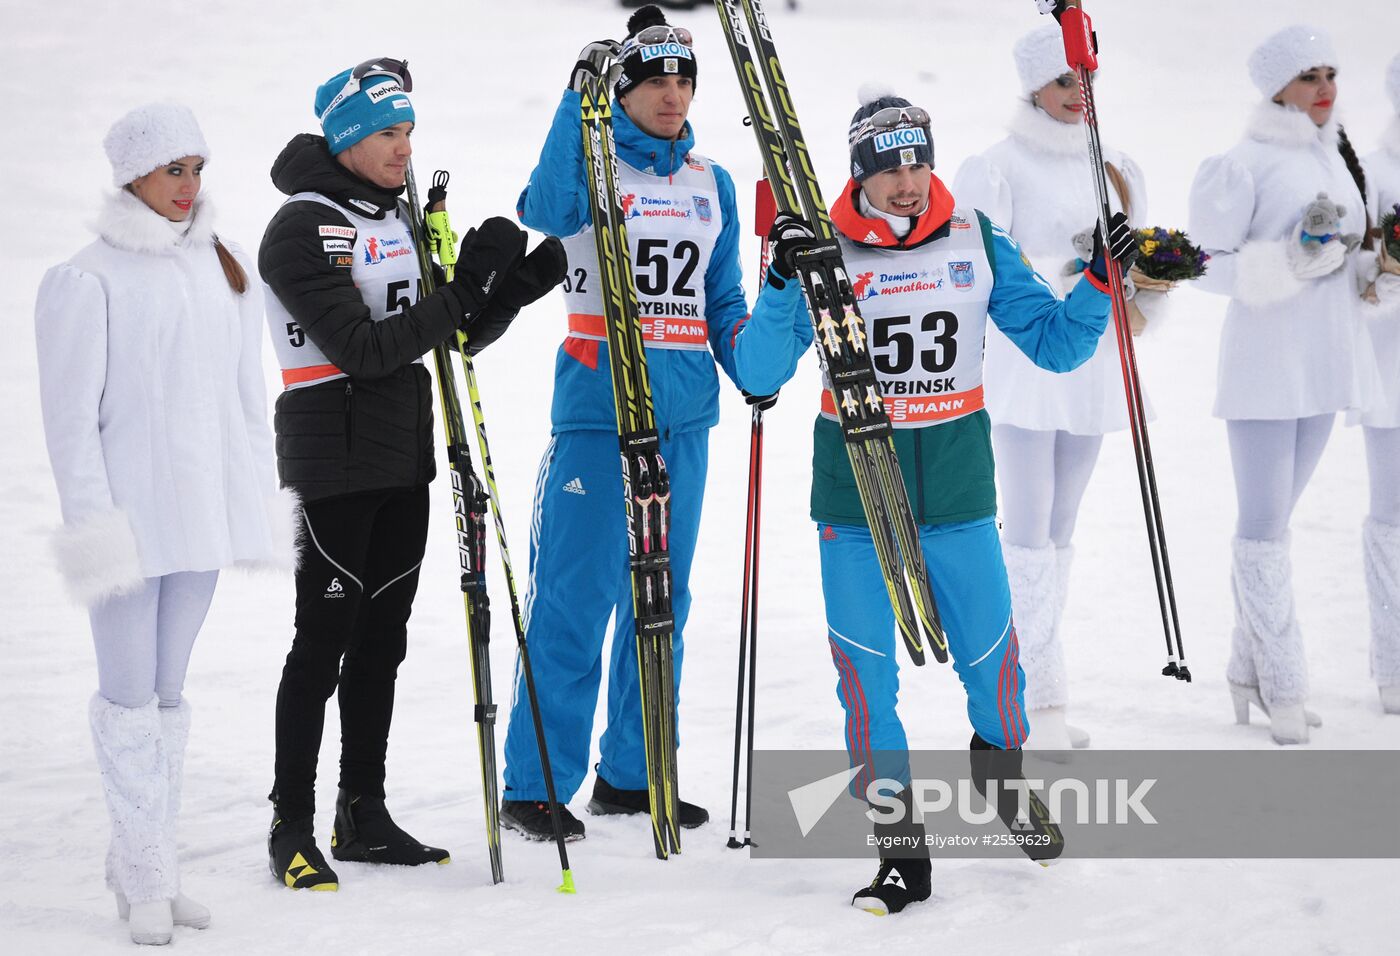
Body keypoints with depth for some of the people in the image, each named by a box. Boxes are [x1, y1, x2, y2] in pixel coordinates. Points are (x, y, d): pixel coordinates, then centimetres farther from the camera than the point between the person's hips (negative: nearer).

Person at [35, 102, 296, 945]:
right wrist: (92, 520, -14)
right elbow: (71, 416, -9)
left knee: (170, 690, 11)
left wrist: (263, 494, 14)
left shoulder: (224, 268, 11)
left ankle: (149, 864, 17)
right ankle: (146, 875, 1)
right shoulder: (89, 281, -8)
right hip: (132, 510, -6)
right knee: (131, 694, -3)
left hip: (205, 508, 6)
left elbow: (249, 393, 16)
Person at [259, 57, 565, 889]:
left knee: (383, 639, 11)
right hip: (335, 454, -8)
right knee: (324, 640, -5)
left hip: (404, 454, 8)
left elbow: (461, 335, 13)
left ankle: (364, 818, 18)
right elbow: (361, 347, -20)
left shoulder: (402, 218, 13)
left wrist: (513, 290, -5)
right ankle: (293, 828, 1)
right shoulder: (303, 228, -12)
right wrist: (460, 297, -24)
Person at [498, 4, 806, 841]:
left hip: (685, 415, 6)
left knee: (663, 598, 11)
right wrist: (579, 104, -30)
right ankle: (535, 784, -2)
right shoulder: (593, 164, -1)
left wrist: (756, 354, 3)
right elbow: (547, 209, -25)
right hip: (599, 404, -6)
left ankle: (631, 773, 21)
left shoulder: (712, 183, 14)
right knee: (574, 599, -8)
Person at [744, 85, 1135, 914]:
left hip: (958, 490, 1)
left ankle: (1005, 780, 41)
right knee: (865, 673, -1)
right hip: (855, 496, -1)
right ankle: (902, 853, 10)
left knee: (992, 658, 9)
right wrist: (783, 285, -25)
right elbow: (760, 373, -11)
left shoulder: (976, 242, 0)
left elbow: (1055, 344, 5)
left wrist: (1101, 282, -11)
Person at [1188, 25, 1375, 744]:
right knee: (1265, 528, -3)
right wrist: (1293, 259, -23)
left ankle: (1249, 671, 20)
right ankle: (1283, 686, 1)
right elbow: (1209, 263, -12)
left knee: (1271, 523, 13)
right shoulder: (1246, 164, -10)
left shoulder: (1334, 157, 14)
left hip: (1325, 362, 7)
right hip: (1264, 362, -7)